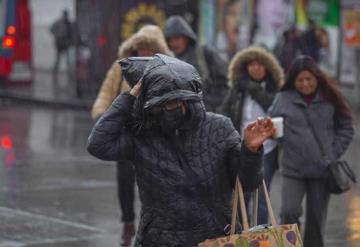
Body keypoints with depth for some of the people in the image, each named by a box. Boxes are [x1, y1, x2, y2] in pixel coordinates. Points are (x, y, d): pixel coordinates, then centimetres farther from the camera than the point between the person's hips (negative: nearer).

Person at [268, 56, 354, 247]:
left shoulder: (330, 99, 1)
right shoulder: (284, 98, 0)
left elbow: (346, 128, 7)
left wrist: (334, 153, -2)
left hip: (322, 169, 1)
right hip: (293, 169, -1)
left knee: (317, 218, 7)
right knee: (289, 213, -12)